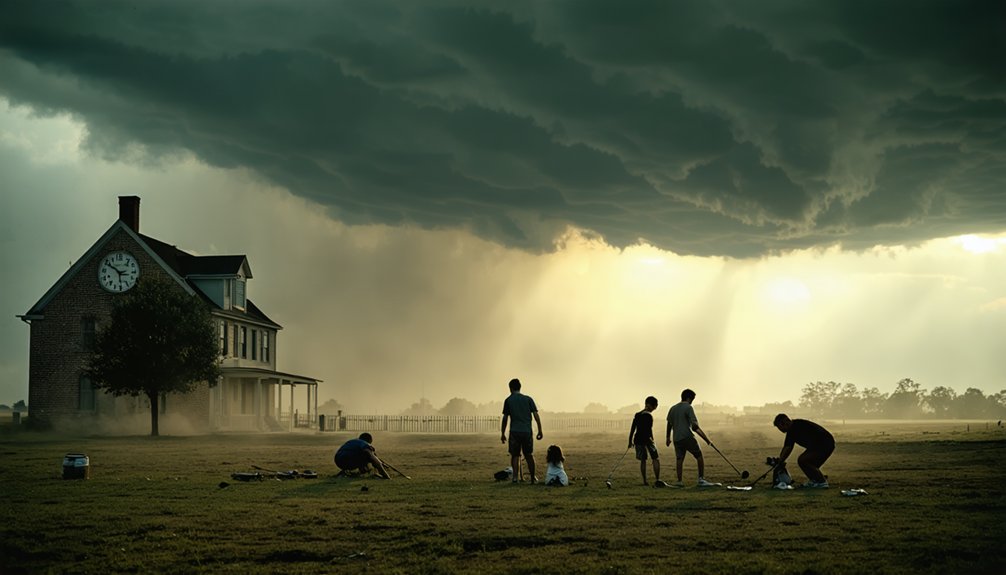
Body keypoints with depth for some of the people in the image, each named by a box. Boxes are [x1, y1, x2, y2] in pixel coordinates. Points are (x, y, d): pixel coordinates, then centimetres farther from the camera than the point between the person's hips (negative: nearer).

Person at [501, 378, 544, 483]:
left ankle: (515, 477, -6)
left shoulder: (508, 400, 3)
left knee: (515, 455, 6)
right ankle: (533, 478, 14)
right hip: (527, 431, 2)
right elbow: (536, 415, 2)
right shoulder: (528, 399, 7)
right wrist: (540, 431, 6)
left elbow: (505, 418, 2)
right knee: (529, 455, 12)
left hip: (514, 432, -2)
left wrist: (503, 433, 8)